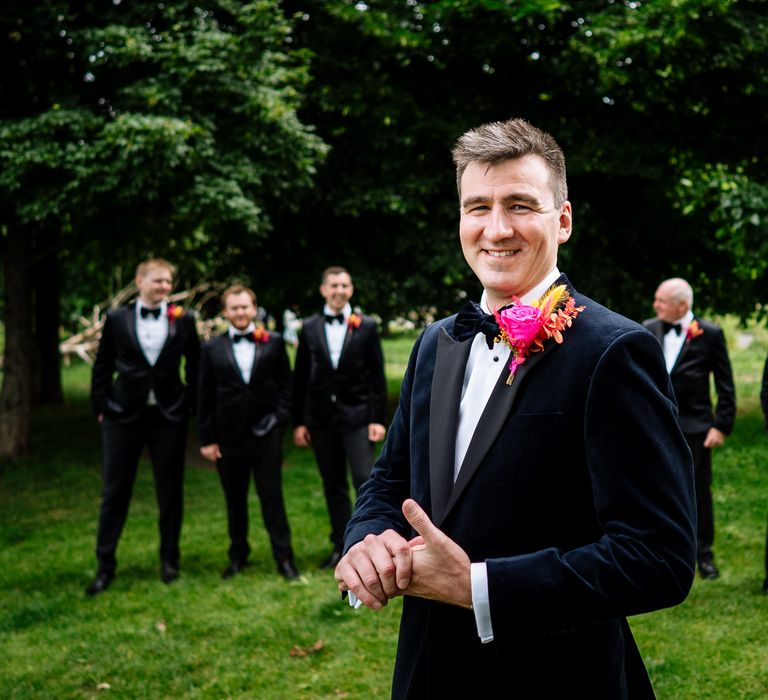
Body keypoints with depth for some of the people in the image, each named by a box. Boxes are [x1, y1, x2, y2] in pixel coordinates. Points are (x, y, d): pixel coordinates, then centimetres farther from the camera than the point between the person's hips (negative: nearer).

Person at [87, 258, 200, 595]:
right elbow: (102, 367, 5)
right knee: (114, 492, 4)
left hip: (169, 416, 0)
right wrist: (101, 406, 1)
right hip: (124, 416, 0)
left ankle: (169, 560, 23)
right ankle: (105, 565, 14)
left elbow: (195, 366, 7)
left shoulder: (183, 320, 1)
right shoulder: (117, 319, 1)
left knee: (170, 491, 8)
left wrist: (191, 404, 2)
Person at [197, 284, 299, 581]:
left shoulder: (273, 342, 2)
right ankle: (238, 555, 25)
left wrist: (280, 418, -5)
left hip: (266, 432, -1)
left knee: (272, 497, 0)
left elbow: (285, 383, 7)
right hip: (229, 435, 1)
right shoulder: (213, 348, 2)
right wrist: (207, 438, 0)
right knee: (235, 500, 11)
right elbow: (205, 396, 3)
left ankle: (284, 558, 6)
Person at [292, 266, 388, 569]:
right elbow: (300, 378, 7)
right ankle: (341, 546, 17)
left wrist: (378, 419, -5)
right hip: (322, 419, 2)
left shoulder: (366, 326, 1)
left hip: (357, 417, -2)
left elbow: (377, 376, 0)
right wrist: (299, 422, 5)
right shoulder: (309, 328, 5)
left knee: (365, 480, -10)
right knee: (333, 487, 9)